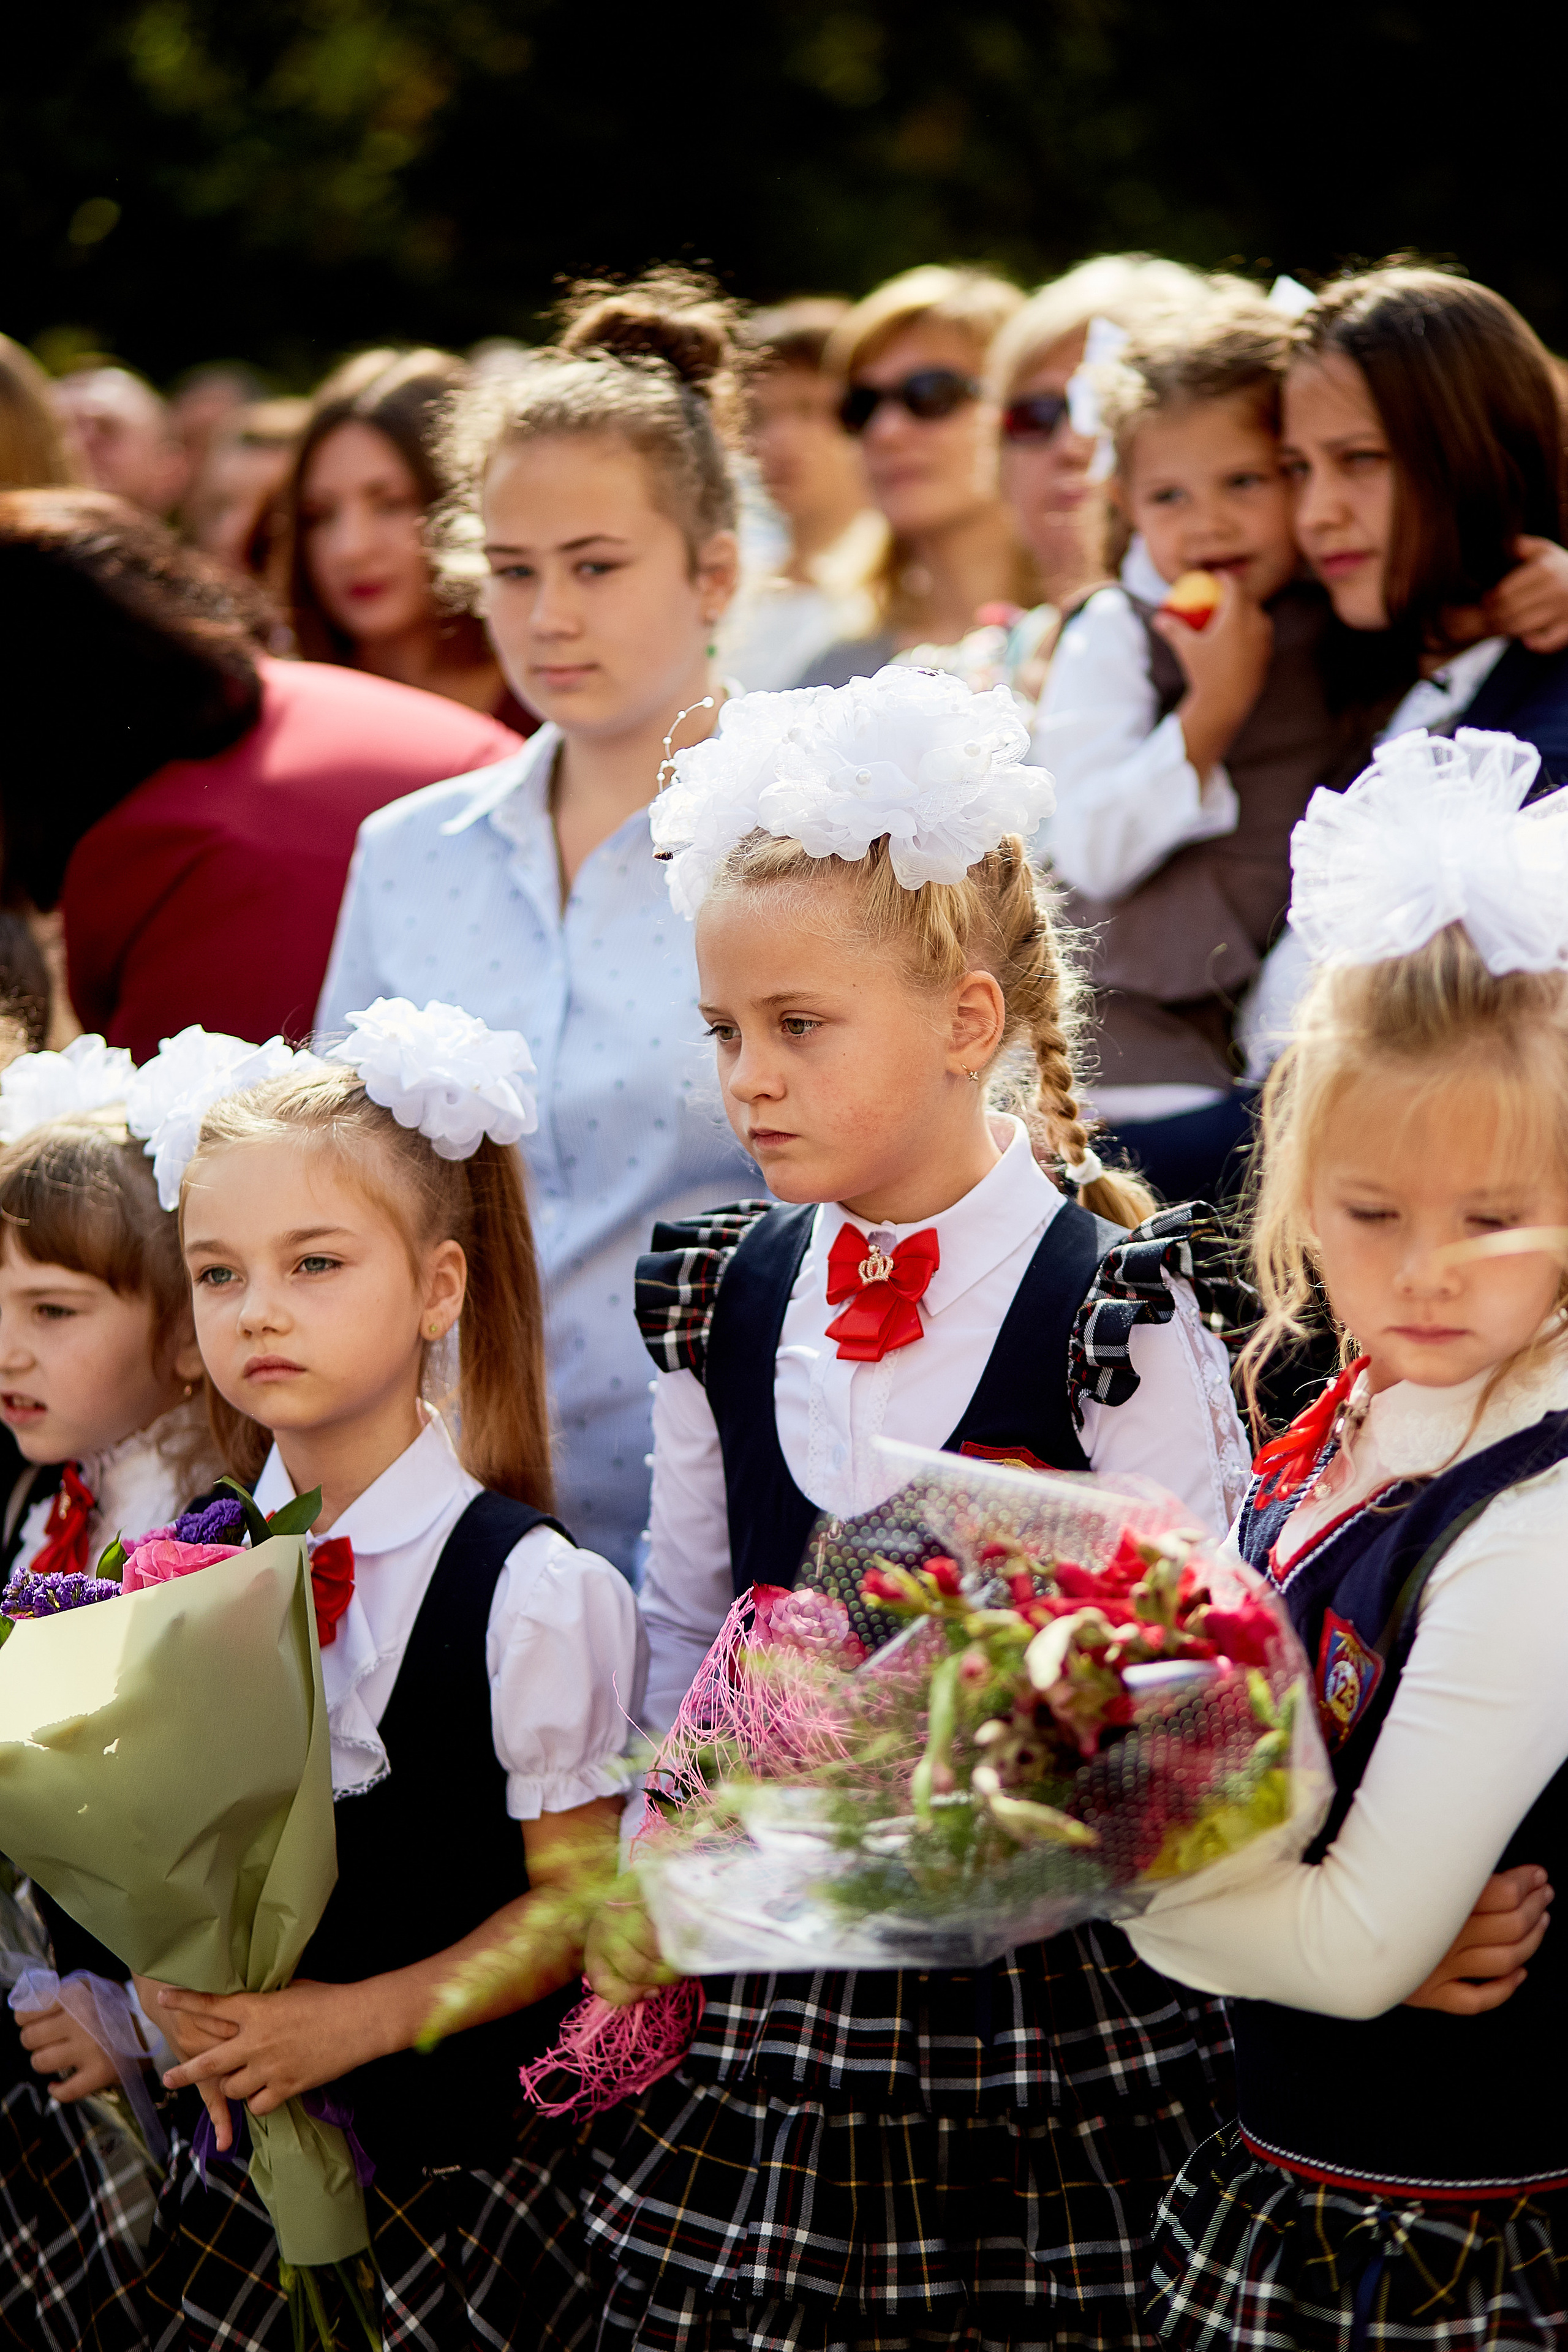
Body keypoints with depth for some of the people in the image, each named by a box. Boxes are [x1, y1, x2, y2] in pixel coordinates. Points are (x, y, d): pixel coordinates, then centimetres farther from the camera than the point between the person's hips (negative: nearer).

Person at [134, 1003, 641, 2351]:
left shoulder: (527, 1593, -13)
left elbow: (576, 1902, -10)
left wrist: (354, 2020, -18)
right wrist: (171, 1984, -7)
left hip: (457, 2135, -4)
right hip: (235, 2130, 4)